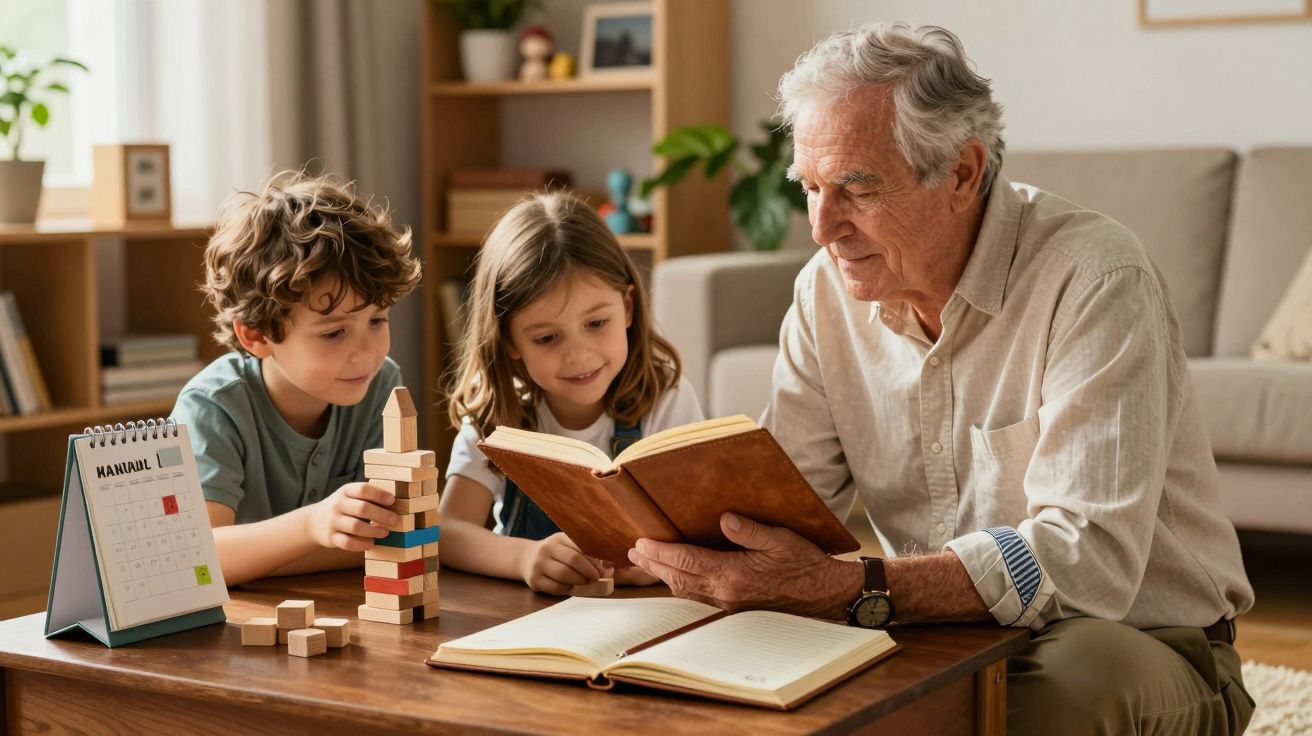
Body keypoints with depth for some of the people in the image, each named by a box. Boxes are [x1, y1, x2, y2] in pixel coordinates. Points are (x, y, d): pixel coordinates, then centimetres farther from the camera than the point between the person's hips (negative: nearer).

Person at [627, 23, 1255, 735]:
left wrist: (843, 589, -41)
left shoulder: (1095, 281, -21)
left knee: (1078, 673, -38)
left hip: (1140, 641, -4)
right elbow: (778, 498, 0)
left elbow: (1091, 558, -31)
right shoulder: (827, 292, 0)